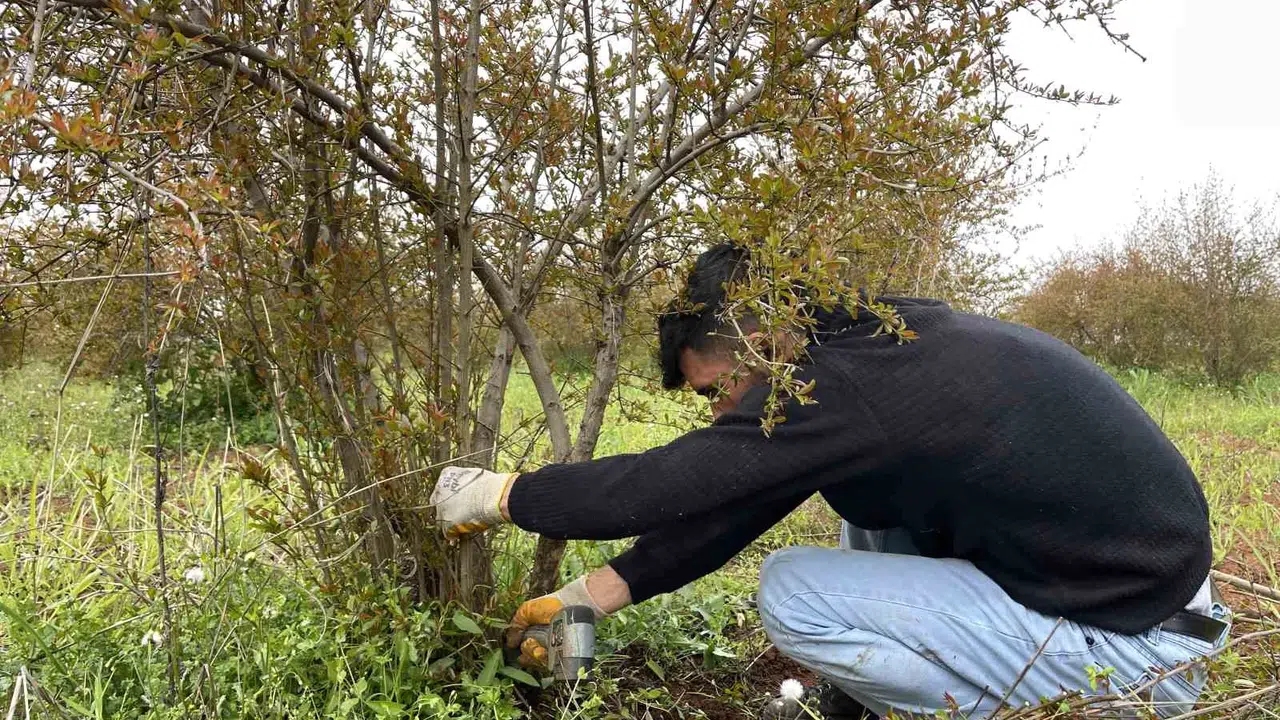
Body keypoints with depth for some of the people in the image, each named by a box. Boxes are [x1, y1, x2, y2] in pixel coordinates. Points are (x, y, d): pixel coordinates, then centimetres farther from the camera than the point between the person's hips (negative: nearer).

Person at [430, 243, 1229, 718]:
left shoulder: (847, 382, -24)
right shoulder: (871, 338, 5)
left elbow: (663, 484, -21)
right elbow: (728, 505, 8)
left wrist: (498, 496, -4)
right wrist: (590, 596, 10)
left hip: (1131, 637, -9)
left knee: (793, 594, -13)